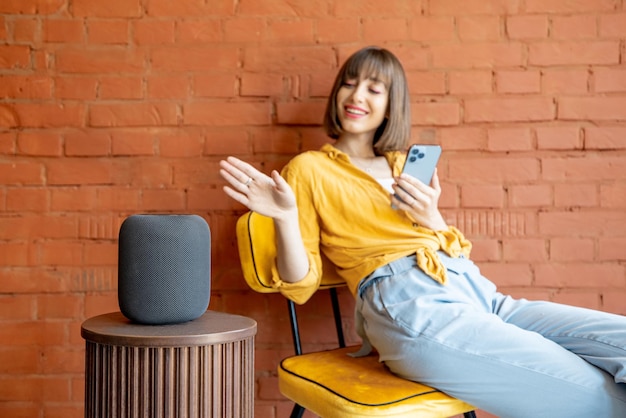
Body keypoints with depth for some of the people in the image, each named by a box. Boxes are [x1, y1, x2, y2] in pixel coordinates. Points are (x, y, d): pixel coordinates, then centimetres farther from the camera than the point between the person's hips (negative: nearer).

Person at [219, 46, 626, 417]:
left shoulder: (407, 166, 25)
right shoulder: (308, 169, 10)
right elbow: (301, 286, 5)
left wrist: (431, 218, 2)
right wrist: (286, 217, -12)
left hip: (478, 292, 6)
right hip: (410, 302, -6)